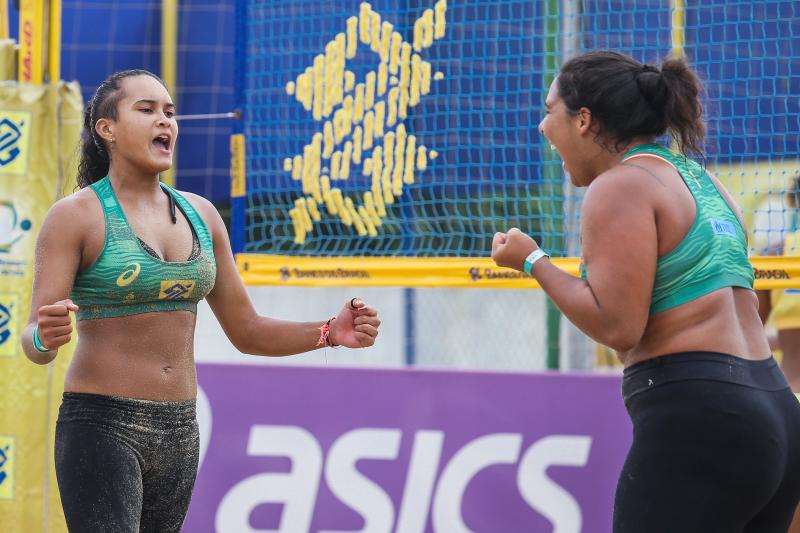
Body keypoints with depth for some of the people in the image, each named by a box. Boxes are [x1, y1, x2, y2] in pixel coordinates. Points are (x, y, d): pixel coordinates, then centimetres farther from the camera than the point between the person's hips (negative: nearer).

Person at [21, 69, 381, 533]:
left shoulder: (199, 215, 9)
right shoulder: (74, 216, -9)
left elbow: (247, 333, 11)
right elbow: (35, 345, -16)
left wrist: (332, 333, -6)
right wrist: (45, 335, -41)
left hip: (177, 434, 7)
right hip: (100, 427, -7)